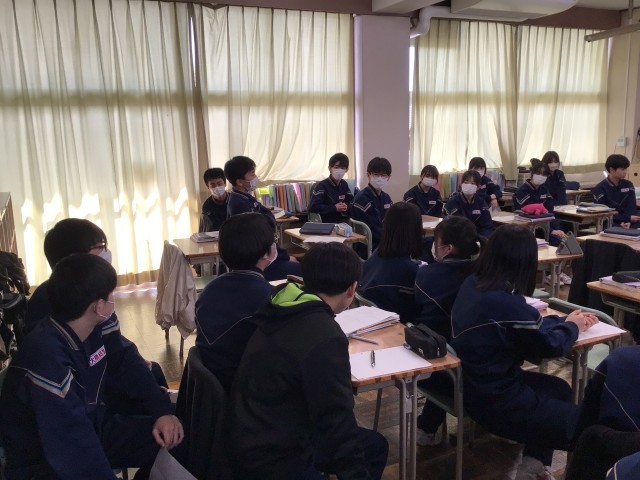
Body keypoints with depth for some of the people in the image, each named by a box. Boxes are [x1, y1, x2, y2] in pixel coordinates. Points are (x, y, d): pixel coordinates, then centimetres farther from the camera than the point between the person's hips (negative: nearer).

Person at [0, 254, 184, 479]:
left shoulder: (94, 331, -5)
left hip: (92, 429, 8)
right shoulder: (46, 358, -32)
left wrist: (162, 410, -5)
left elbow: (128, 367, 9)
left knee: (170, 438, -2)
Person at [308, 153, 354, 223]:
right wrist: (334, 208, -17)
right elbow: (312, 207, -19)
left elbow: (352, 201, 19)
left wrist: (347, 206, -5)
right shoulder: (321, 186, -10)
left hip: (345, 221, 6)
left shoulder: (344, 184, 11)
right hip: (328, 223, -6)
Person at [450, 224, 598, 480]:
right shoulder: (507, 303, -29)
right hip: (494, 400, -9)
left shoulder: (473, 284, -3)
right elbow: (551, 345, -11)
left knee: (559, 389, 24)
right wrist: (571, 326, 8)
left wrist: (564, 319, 14)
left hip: (471, 382, 9)